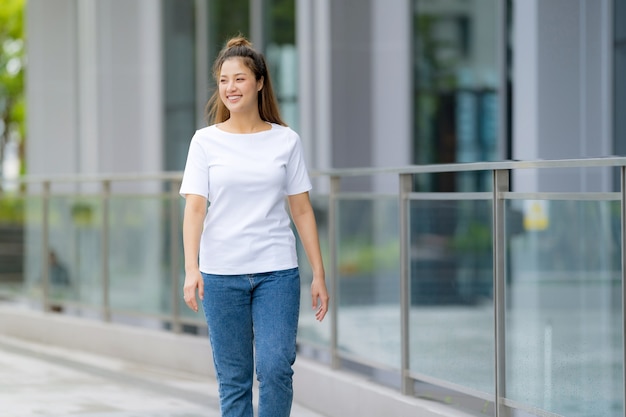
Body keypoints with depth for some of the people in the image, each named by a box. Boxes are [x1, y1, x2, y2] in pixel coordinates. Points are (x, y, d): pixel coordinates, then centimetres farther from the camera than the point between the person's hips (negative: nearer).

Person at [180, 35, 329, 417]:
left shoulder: (286, 141, 5)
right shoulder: (206, 141, 3)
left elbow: (302, 210, 6)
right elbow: (195, 207, -4)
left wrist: (319, 275, 2)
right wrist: (191, 269, -17)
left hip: (277, 271, 0)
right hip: (221, 274, 0)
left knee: (275, 368, -13)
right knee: (233, 380, 4)